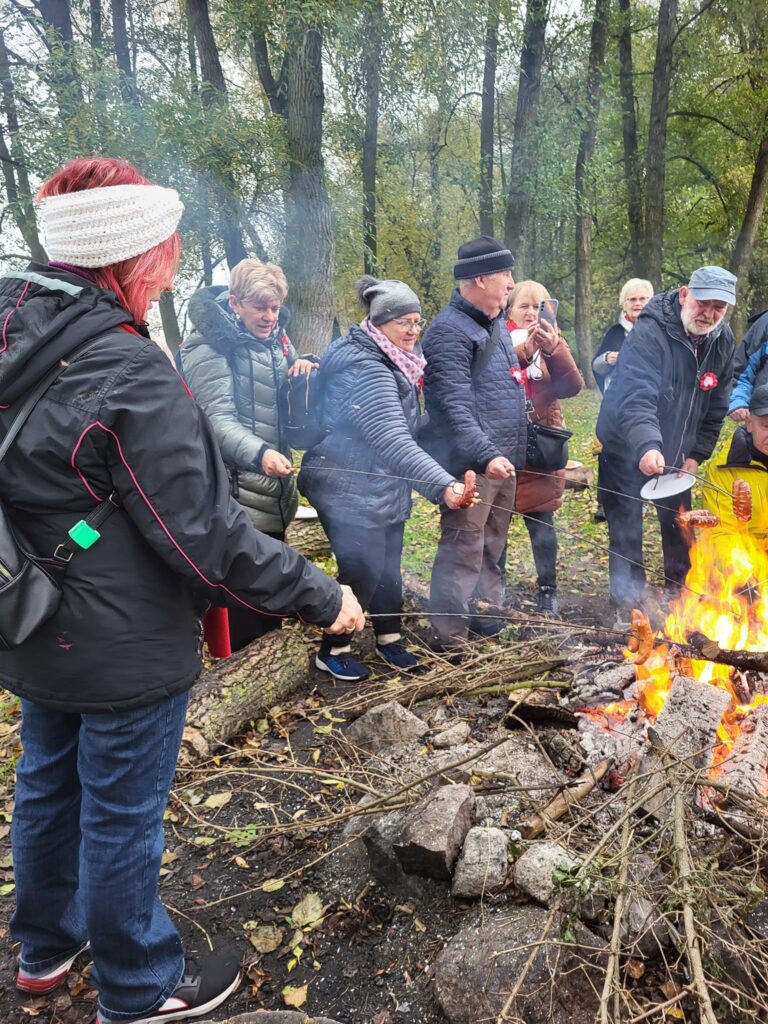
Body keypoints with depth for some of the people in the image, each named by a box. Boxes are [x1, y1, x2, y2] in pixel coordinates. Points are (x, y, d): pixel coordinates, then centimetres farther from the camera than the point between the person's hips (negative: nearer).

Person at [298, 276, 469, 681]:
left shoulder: (391, 361, 7)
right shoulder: (364, 369, -25)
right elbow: (394, 442, -37)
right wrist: (444, 485, -46)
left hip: (383, 488, 9)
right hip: (350, 490, -9)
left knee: (388, 567, 16)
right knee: (363, 572, -2)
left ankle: (389, 639, 33)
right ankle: (332, 650, 18)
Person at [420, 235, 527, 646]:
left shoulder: (496, 323, 17)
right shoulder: (449, 330, -14)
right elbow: (455, 405, -24)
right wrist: (486, 455, -32)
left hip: (503, 461, 10)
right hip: (471, 467, -9)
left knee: (491, 547, 19)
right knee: (463, 551, -5)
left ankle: (487, 615, 34)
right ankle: (451, 637, 5)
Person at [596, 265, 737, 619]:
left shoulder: (723, 341, -3)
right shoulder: (649, 332, -25)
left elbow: (715, 407, 5)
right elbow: (636, 397, -38)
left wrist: (697, 454, -1)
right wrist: (647, 447, -52)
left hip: (675, 452, 6)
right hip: (627, 450, -6)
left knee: (680, 528, 16)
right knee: (626, 529, 2)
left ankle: (681, 591, 35)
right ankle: (628, 599, 16)